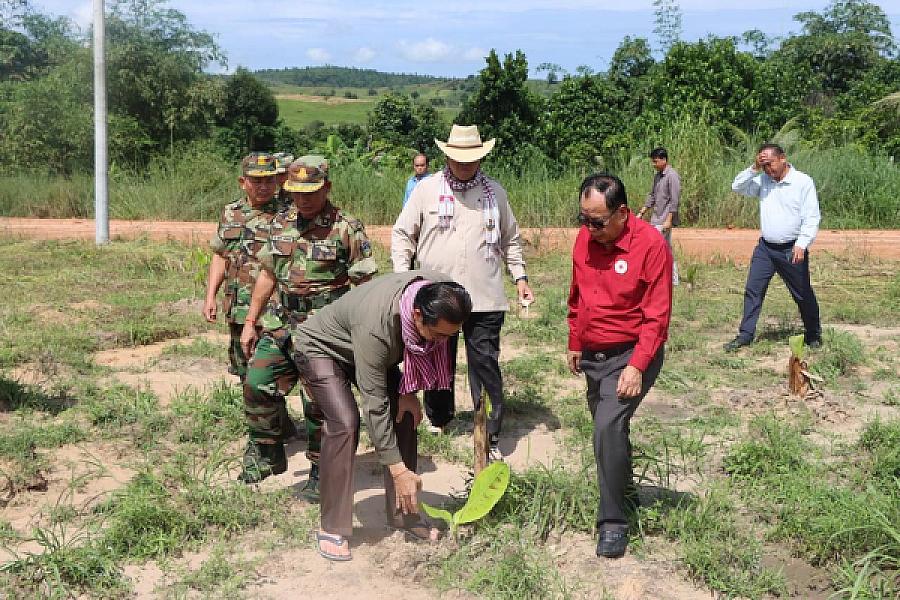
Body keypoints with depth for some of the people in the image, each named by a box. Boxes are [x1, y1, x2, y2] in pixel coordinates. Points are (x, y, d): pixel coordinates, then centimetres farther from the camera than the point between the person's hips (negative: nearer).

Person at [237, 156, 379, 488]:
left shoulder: (347, 229, -10)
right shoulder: (281, 223, 8)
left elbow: (364, 287, -8)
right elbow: (267, 274, 15)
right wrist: (250, 322, 13)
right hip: (288, 325, 6)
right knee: (257, 383, 2)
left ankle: (322, 474, 17)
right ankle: (267, 454, 22)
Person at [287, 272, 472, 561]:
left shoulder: (442, 293, -24)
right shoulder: (375, 326, -43)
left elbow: (421, 349, -1)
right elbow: (374, 404, -37)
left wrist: (408, 391, -11)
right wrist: (398, 471, -33)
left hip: (368, 350, 7)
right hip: (320, 346, -7)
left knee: (405, 414, -6)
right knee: (345, 422, -25)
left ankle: (402, 514, 7)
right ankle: (332, 529, -14)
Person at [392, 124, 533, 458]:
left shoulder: (495, 192, 7)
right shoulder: (427, 189, 1)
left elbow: (510, 240, 17)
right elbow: (402, 235, 4)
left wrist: (520, 277, 8)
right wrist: (402, 277, -6)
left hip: (485, 299, 0)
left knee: (486, 366, -1)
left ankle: (490, 437, 5)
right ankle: (438, 422, 32)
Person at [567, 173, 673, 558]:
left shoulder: (651, 245, -18)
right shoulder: (585, 239, 2)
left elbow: (656, 315, -18)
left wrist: (637, 366, -22)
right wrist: (575, 343, 19)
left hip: (631, 355, -7)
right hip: (593, 354, 7)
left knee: (608, 429, -20)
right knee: (608, 430, 16)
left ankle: (613, 523, -10)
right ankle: (625, 490, 39)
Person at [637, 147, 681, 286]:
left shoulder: (672, 176, -13)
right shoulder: (657, 176, 14)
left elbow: (675, 200, -17)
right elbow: (652, 196, 21)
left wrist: (668, 220, -20)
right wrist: (641, 213, 17)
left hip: (664, 220, -9)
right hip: (656, 219, 9)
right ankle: (673, 279, 18)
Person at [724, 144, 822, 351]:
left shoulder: (804, 182, -9)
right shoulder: (762, 180, 5)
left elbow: (812, 218, -12)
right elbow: (737, 187, 2)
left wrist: (801, 245, -21)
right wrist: (753, 169, -10)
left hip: (792, 249, -4)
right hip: (765, 248, 4)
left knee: (803, 295, 9)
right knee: (752, 291, 1)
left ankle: (813, 334, 26)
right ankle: (745, 335, 8)